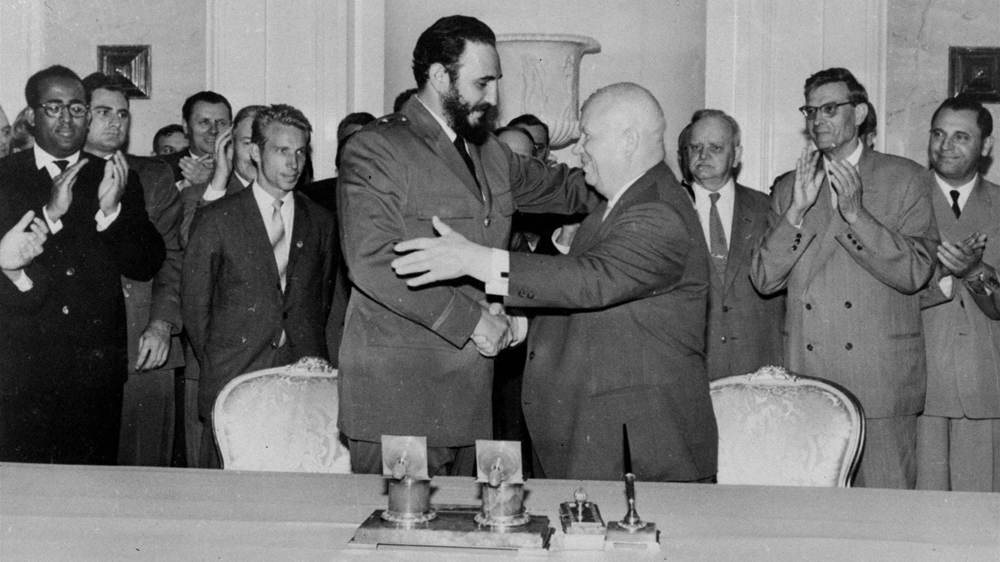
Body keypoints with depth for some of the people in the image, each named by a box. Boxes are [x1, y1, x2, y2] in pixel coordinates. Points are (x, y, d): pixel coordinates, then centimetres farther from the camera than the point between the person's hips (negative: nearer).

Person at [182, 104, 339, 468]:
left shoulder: (321, 222, 12)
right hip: (232, 382, -2)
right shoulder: (217, 219, 4)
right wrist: (214, 364, 7)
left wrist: (312, 360, 10)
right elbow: (194, 301, 7)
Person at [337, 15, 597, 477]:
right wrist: (470, 318, -17)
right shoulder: (376, 149, -9)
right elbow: (371, 262, -19)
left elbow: (556, 186, 32)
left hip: (469, 392, 7)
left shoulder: (488, 152, 17)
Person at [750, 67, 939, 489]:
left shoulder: (906, 178, 5)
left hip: (882, 380, -2)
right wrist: (798, 210, -9)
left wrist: (854, 213, -15)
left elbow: (915, 273, -6)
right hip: (804, 380, 3)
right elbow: (764, 280, 4)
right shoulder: (788, 188, 13)